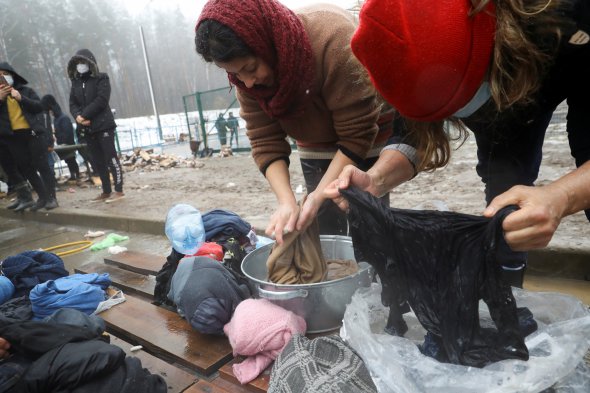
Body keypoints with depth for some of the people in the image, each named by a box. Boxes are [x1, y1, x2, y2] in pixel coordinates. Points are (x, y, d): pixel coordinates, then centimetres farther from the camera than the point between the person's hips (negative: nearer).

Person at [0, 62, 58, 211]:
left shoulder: (26, 90, 6)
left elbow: (39, 106, -4)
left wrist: (21, 98, -15)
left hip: (33, 133, -4)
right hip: (14, 137, 4)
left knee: (42, 166, -5)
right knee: (26, 169, 6)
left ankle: (51, 197, -1)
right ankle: (43, 197, 14)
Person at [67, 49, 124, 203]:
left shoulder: (101, 79, -2)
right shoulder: (76, 82, 15)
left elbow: (101, 101, -14)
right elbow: (72, 104, 8)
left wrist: (84, 115, -15)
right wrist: (78, 116, -13)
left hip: (103, 125, -6)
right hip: (87, 128, 6)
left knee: (111, 158, -6)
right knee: (97, 161, 8)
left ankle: (119, 191, -1)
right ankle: (106, 191, 16)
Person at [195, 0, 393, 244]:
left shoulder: (332, 41, -34)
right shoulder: (247, 75, -18)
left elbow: (357, 136, -29)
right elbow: (266, 144, -17)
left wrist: (318, 197, -34)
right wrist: (287, 202, -31)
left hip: (369, 141, -4)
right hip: (315, 145, 4)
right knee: (326, 233, 4)